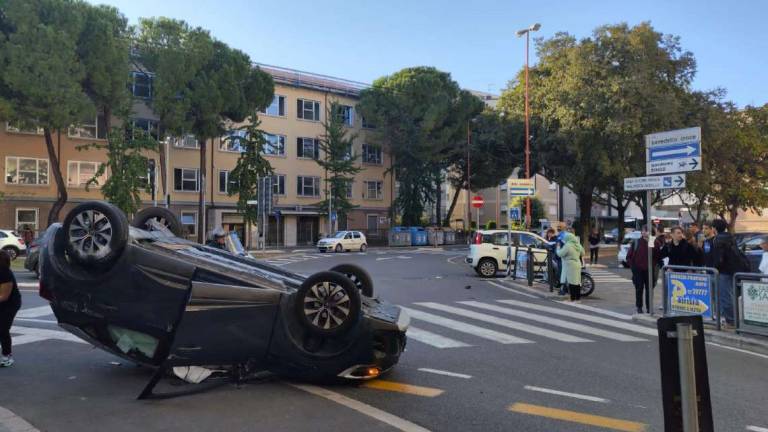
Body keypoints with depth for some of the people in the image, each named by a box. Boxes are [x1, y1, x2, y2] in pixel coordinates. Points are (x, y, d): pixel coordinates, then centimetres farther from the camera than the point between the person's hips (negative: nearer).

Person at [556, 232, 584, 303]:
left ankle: (573, 299, -3)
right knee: (577, 282, 10)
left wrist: (558, 248, 3)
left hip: (570, 266, -8)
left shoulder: (567, 245, -16)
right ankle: (578, 298, 15)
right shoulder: (578, 245, 9)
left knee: (571, 283, -4)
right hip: (578, 265, 8)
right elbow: (582, 253, 20)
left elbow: (560, 254, -13)